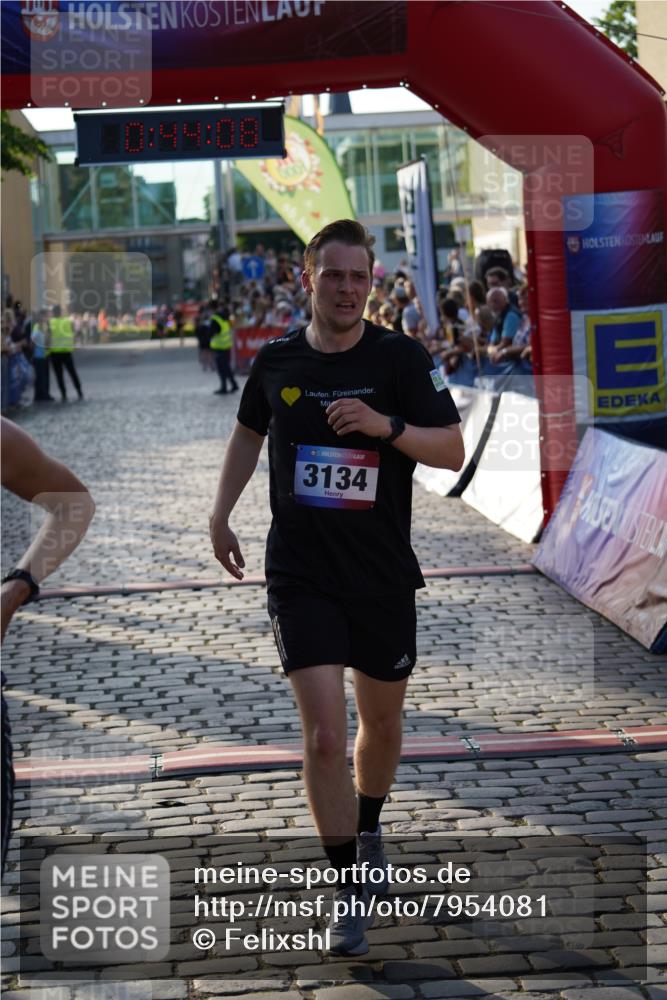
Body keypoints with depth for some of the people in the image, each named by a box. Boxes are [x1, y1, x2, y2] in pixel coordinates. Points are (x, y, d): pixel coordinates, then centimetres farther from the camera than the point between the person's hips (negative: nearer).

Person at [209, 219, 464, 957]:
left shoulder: (400, 357, -7)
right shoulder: (276, 361, 0)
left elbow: (452, 451, -9)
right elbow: (249, 431, 19)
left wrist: (386, 425, -25)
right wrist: (221, 514, 13)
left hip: (384, 576, 0)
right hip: (301, 577, 0)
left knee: (381, 722, 17)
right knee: (323, 734, -10)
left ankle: (368, 830, 46)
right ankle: (347, 890, 2)